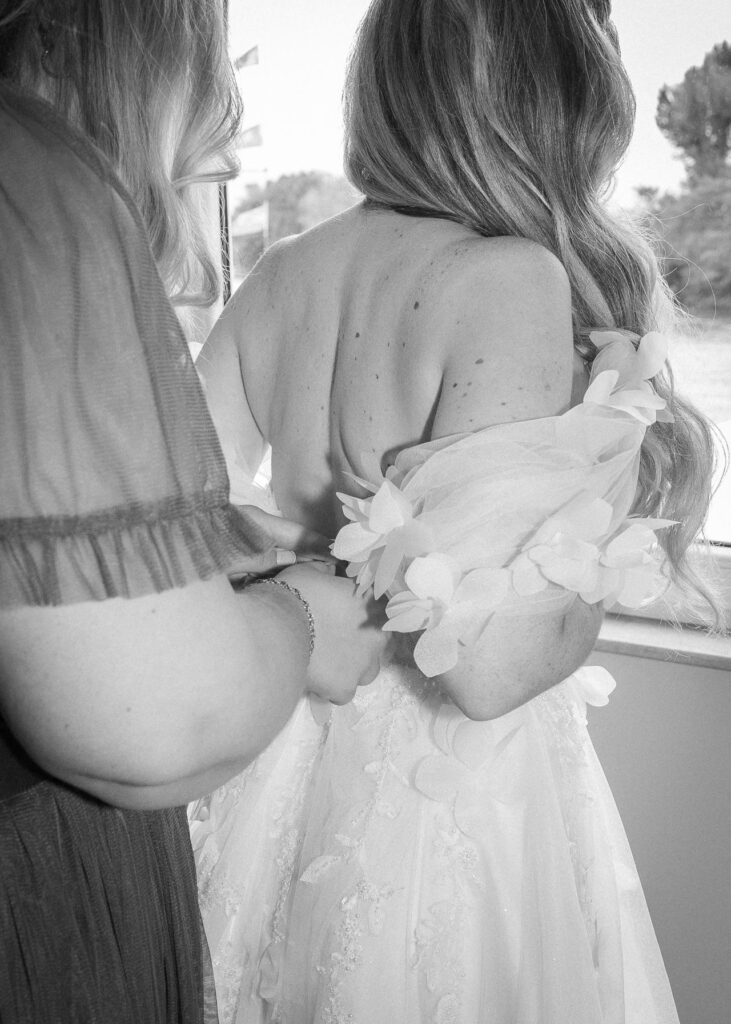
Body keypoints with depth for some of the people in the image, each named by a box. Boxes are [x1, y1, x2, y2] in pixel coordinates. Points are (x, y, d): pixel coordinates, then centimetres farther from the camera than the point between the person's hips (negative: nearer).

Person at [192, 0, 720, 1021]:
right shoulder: (512, 282, -23)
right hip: (454, 797, -5)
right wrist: (614, 538, -10)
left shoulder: (280, 275, -5)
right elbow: (487, 669, -27)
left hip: (292, 766, 6)